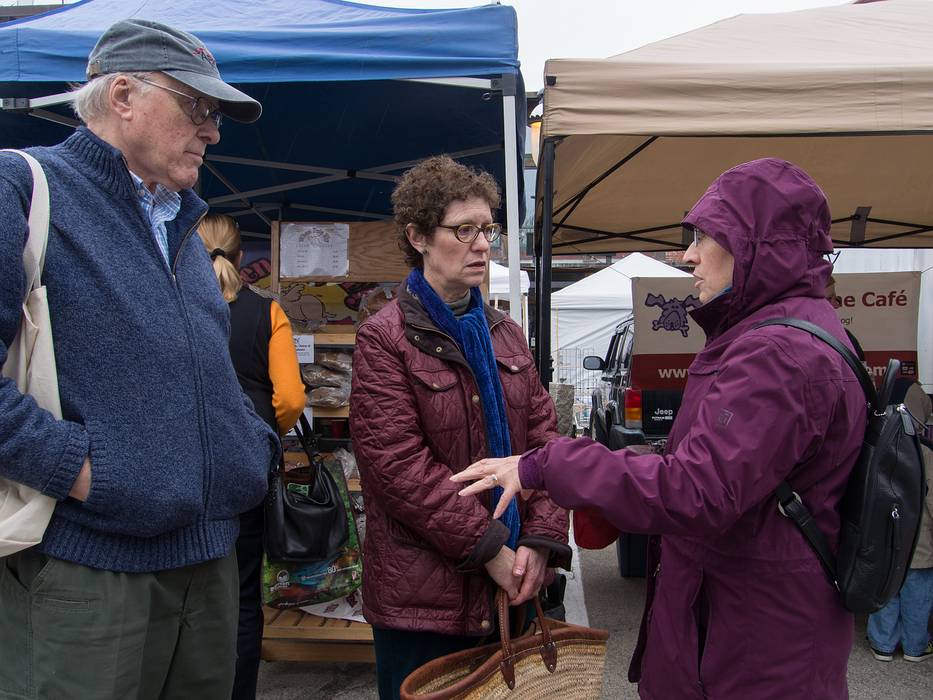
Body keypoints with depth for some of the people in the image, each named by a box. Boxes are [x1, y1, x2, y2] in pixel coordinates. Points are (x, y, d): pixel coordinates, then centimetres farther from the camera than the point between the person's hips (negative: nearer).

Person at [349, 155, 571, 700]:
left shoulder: (505, 333, 9)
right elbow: (398, 464, -17)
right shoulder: (385, 338, -10)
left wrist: (541, 539, -9)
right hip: (423, 592, -5)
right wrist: (489, 548, -17)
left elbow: (544, 436, 3)